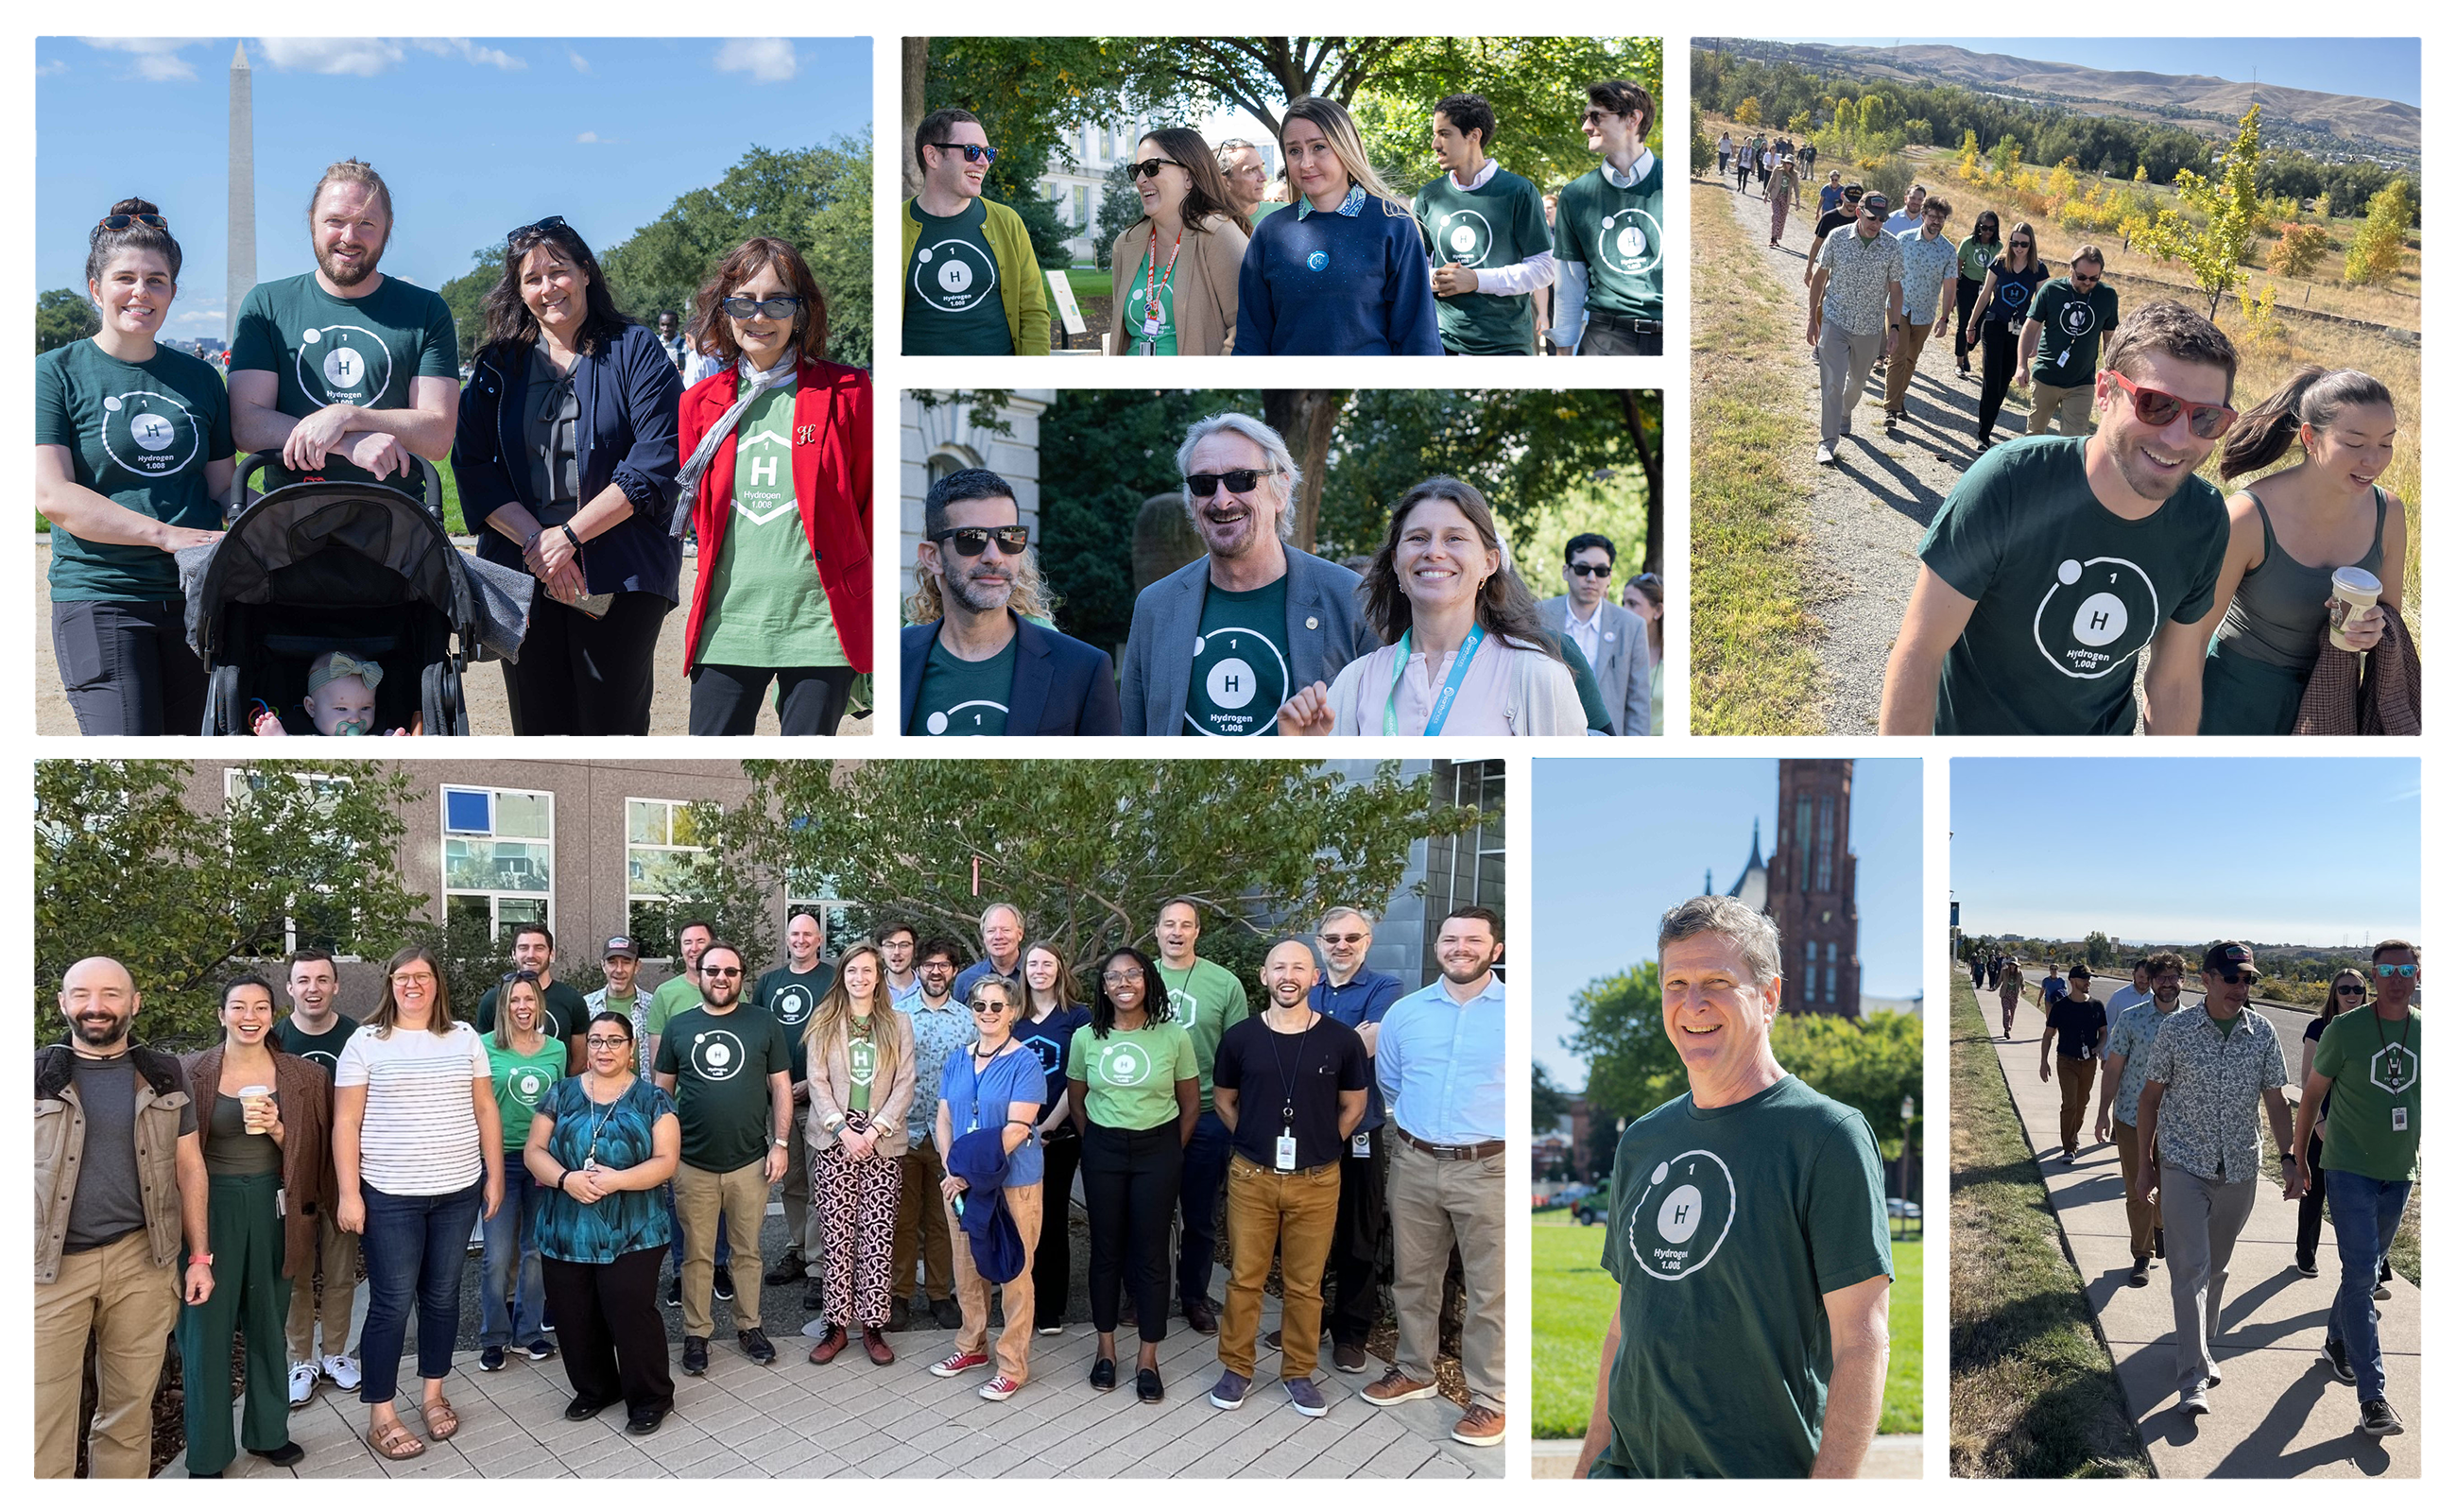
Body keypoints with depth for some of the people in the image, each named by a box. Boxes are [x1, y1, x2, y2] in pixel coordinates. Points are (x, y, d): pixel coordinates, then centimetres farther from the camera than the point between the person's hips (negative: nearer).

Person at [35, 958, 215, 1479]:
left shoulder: (164, 1076, 7)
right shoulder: (39, 1075, 1)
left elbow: (189, 1167, 10)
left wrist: (200, 1257, 6)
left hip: (142, 1260, 2)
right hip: (52, 1265, -1)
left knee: (131, 1407, 9)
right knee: (45, 1417, -1)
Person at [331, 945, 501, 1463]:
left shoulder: (464, 1038, 6)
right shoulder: (366, 1042, -2)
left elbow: (486, 1111, 9)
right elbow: (346, 1122, -4)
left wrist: (494, 1177, 6)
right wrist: (349, 1193, -8)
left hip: (458, 1192, 3)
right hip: (390, 1196, -3)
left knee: (442, 1296, 12)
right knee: (392, 1304, -1)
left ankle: (434, 1394, 28)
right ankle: (380, 1416, 11)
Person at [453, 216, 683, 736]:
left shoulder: (634, 350, 1)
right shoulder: (498, 363, 12)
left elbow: (657, 461, -10)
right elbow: (472, 467, 3)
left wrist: (568, 535, -13)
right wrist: (535, 542, -12)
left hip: (619, 578, -3)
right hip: (523, 574, 3)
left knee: (613, 727, -1)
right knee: (537, 729, 6)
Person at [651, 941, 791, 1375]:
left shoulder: (764, 1025, 2)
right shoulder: (678, 1026, 4)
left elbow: (781, 1087, 4)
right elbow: (662, 1090, 9)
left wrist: (780, 1143, -3)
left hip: (750, 1161, 0)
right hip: (693, 1164, 0)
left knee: (748, 1251, 10)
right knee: (697, 1254, 7)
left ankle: (749, 1326, 24)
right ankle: (696, 1333, 19)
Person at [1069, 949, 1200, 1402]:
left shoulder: (1174, 1036, -5)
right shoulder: (1086, 1038, 0)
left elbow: (1191, 1104, 2)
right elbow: (1076, 1102, 10)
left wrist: (1170, 1153, 3)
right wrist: (1097, 1145, 8)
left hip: (1157, 1149, -1)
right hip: (1102, 1151, 1)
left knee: (1152, 1252, 1)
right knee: (1106, 1249, 8)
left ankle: (1148, 1358, 11)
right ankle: (1106, 1348, 21)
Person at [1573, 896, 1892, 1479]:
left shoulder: (1828, 1134, -10)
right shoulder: (1641, 1141, 10)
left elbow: (1861, 1342, -13)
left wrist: (1826, 1500, -18)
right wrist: (1591, 1461, 10)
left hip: (1761, 1475, -5)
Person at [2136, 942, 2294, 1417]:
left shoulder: (2263, 1034, -1)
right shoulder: (2176, 1031, -7)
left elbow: (2276, 1100, 7)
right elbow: (2151, 1096, 1)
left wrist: (2289, 1158, -3)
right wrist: (2146, 1162, 3)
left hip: (2240, 1168, 3)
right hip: (2184, 1165, -3)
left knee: (2216, 1266, 16)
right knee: (2190, 1269, -9)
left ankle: (2202, 1346, 34)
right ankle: (2194, 1381, -10)